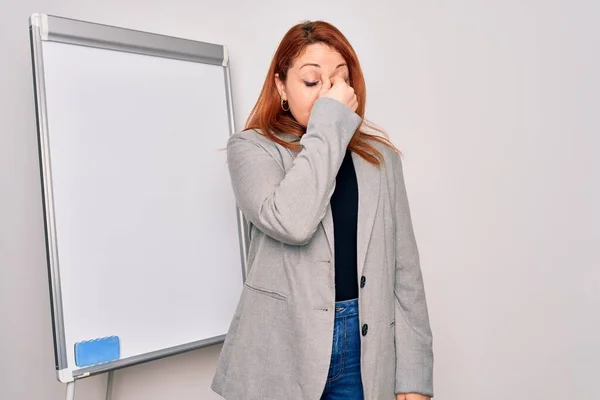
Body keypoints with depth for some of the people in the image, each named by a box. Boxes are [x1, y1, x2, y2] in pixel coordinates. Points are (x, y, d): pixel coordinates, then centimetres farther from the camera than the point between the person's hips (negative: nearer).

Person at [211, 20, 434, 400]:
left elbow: (405, 270, 3)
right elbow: (291, 223, -25)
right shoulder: (253, 147, -4)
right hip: (281, 352, -2)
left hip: (364, 350, 3)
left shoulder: (380, 157, 5)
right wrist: (329, 125, -16)